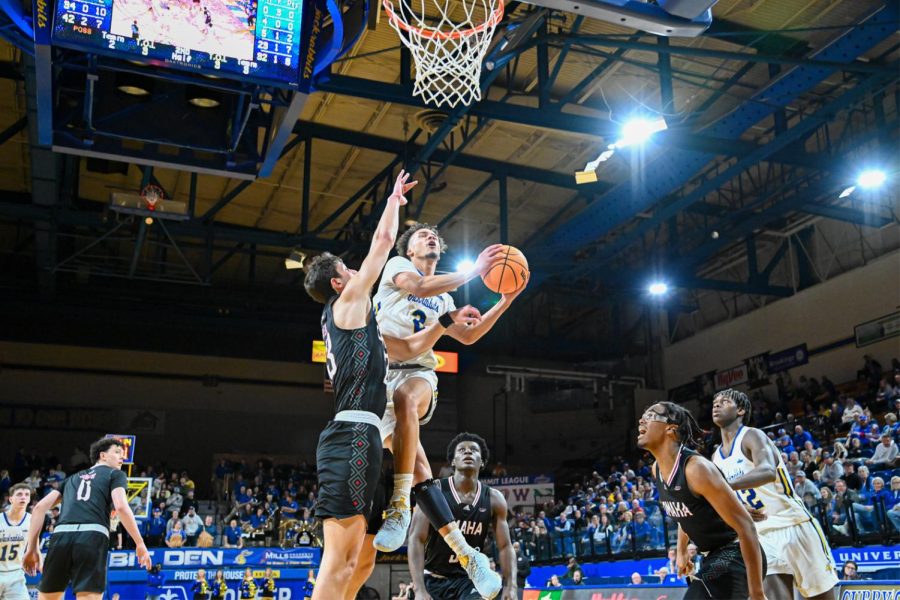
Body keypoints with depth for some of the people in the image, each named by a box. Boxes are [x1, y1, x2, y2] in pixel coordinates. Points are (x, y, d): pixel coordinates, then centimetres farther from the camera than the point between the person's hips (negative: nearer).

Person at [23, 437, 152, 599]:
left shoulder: (73, 478, 33)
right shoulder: (115, 474, 17)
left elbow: (39, 507, 23)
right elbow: (121, 507, -1)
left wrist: (31, 548, 23)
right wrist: (140, 544, 2)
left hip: (62, 535, 5)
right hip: (93, 536, -5)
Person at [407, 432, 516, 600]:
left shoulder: (494, 499, -2)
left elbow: (505, 546, 1)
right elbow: (416, 539, -15)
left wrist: (511, 586, -14)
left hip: (469, 580, 1)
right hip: (434, 580, -1)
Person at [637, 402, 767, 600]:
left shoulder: (697, 468, -25)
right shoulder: (657, 469, 2)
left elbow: (746, 527, -24)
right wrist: (681, 551, 25)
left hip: (735, 555, -9)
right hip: (713, 556, 10)